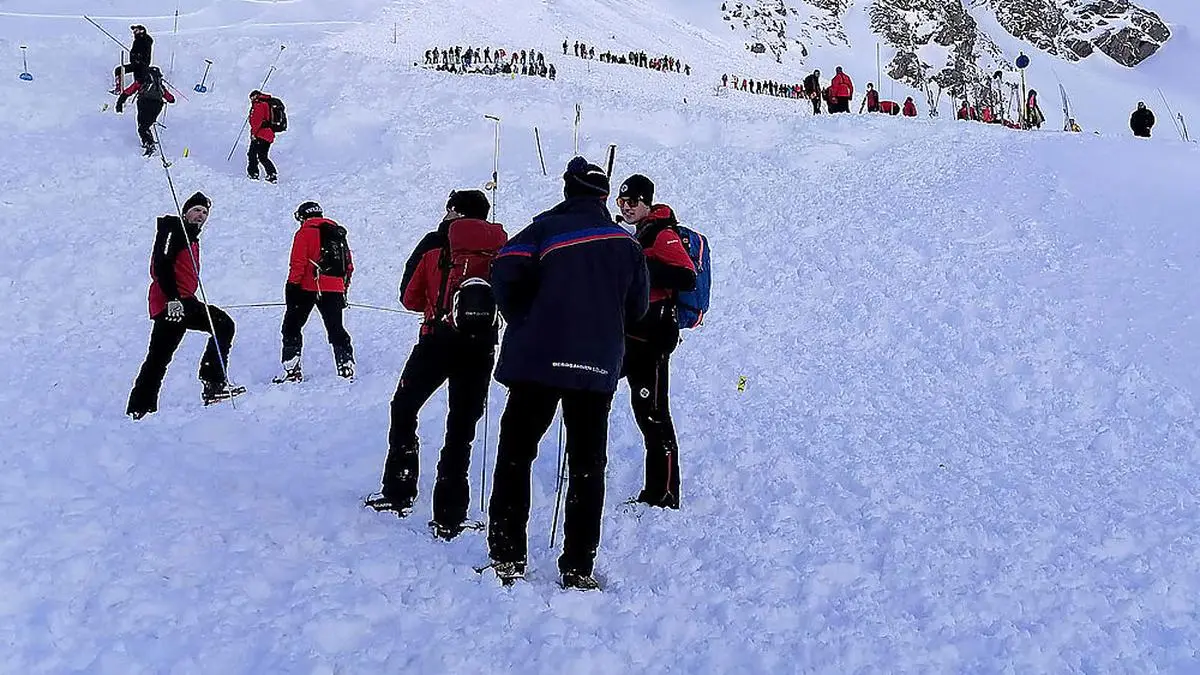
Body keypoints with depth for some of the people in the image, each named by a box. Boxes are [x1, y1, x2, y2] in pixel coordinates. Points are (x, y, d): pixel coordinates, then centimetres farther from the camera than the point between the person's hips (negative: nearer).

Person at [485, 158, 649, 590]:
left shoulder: (548, 227, -1)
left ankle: (507, 559, 4)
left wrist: (522, 322, 4)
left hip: (539, 359, -3)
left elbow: (507, 273, -12)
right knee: (587, 465, 9)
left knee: (515, 456, 6)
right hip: (600, 367, 3)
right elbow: (637, 307, 13)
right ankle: (579, 567, 7)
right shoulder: (625, 243, 10)